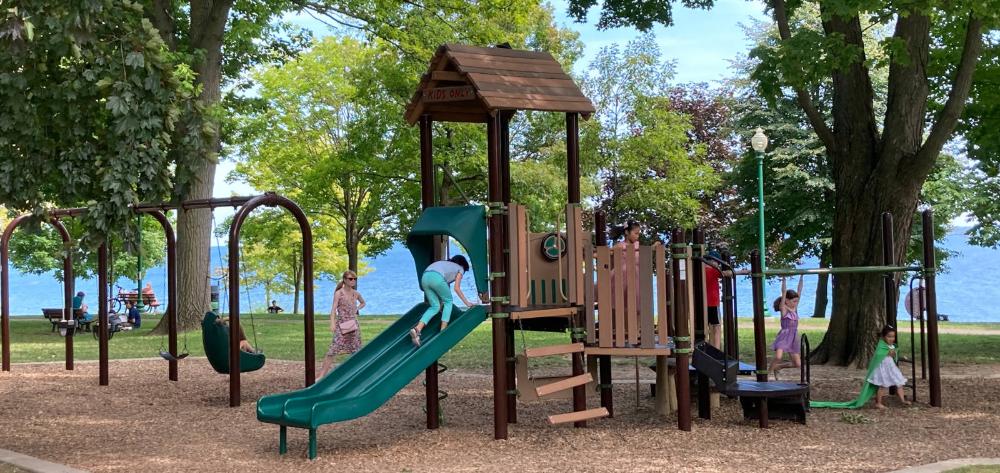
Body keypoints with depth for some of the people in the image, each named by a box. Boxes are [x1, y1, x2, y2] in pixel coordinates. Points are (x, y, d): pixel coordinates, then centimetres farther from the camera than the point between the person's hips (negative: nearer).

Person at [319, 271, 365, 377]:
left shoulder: (356, 294, 9)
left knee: (356, 350, 6)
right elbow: (334, 309, -12)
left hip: (353, 324, 5)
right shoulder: (338, 293, -4)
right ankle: (321, 375, -15)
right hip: (341, 324, -5)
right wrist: (332, 323, -25)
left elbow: (363, 303, 29)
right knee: (332, 350, -13)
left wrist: (356, 309, 9)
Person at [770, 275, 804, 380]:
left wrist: (801, 277, 6)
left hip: (794, 338, 6)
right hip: (784, 336, -6)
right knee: (778, 357, -29)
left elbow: (799, 291, 8)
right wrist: (783, 279, -16)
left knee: (797, 364, 4)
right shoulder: (783, 308, -5)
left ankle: (777, 367, 25)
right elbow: (784, 292, -13)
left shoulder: (795, 308, 10)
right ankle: (770, 372, -5)